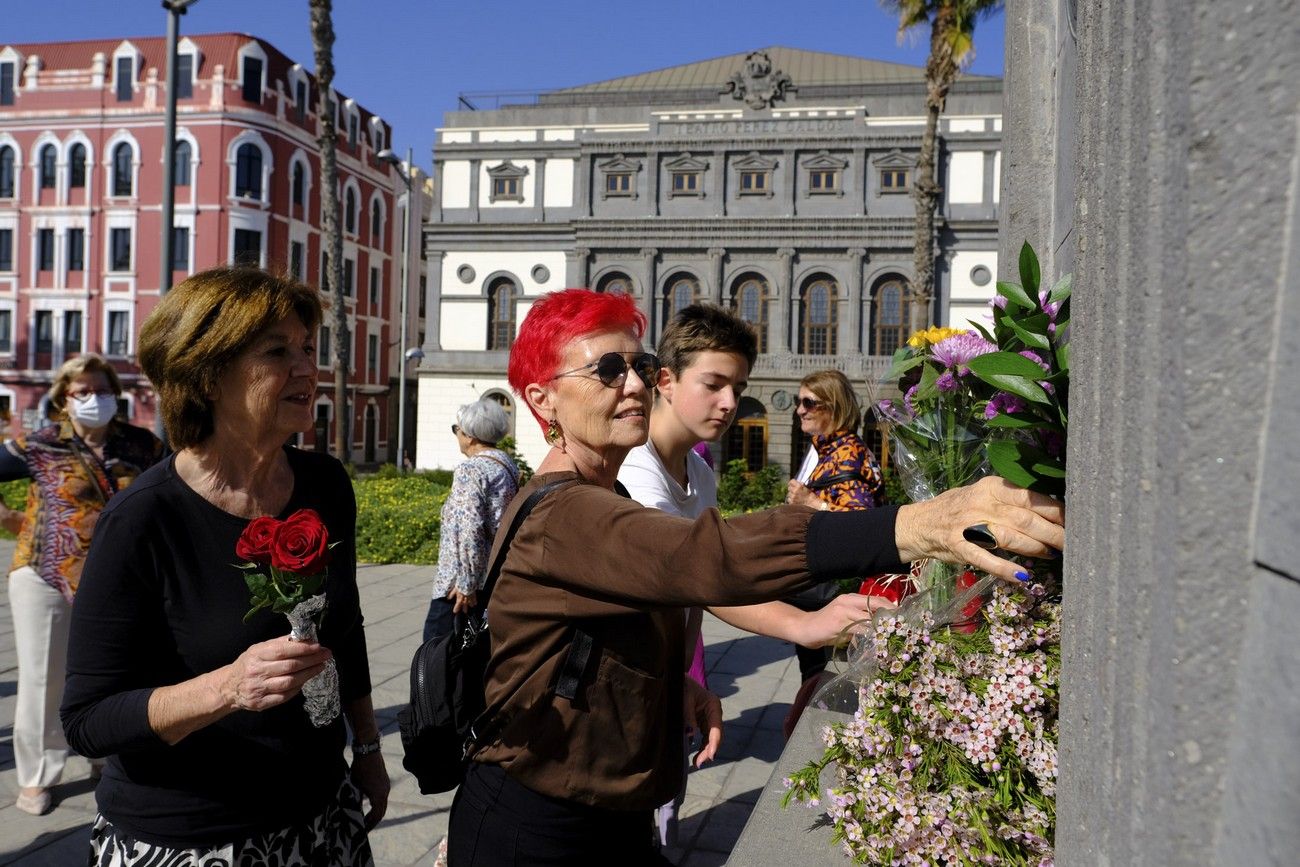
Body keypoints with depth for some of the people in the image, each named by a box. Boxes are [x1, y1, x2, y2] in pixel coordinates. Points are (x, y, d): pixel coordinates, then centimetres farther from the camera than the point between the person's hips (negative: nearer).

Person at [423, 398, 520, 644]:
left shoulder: (470, 470, -13)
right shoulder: (508, 465, 11)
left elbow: (469, 530, -21)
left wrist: (465, 584, -17)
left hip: (461, 586, -9)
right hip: (498, 580, 9)